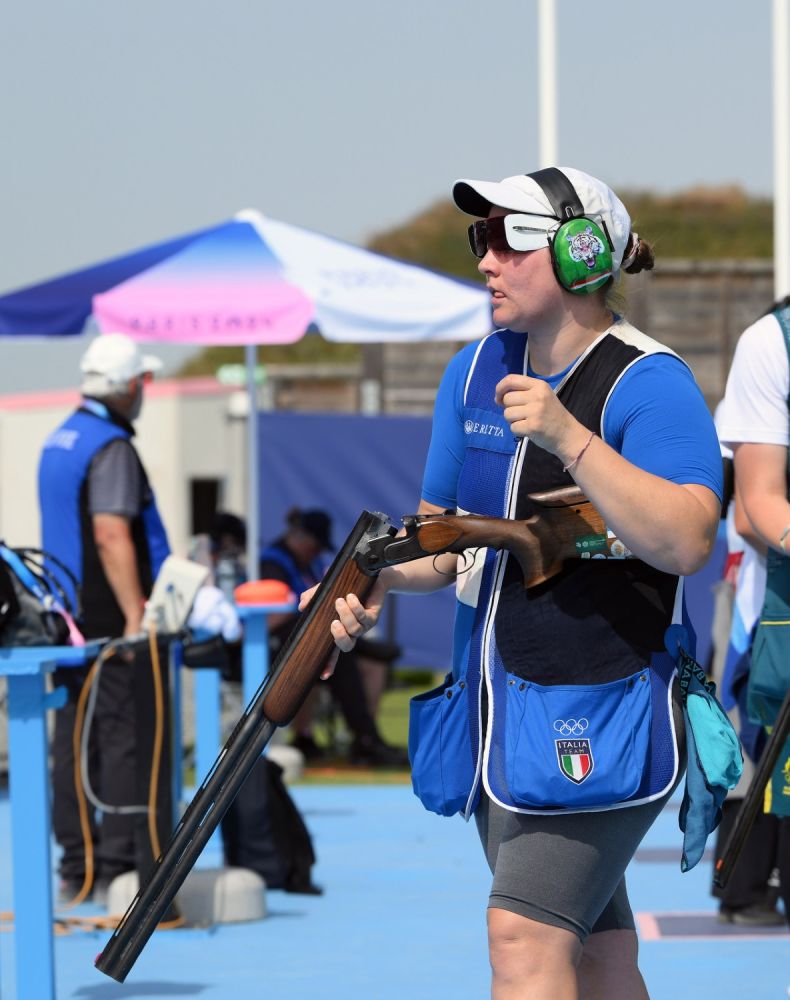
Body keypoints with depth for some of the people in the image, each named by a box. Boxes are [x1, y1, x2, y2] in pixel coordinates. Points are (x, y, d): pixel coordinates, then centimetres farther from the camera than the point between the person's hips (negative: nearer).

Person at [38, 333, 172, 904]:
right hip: (110, 618, -9)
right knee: (128, 739, -7)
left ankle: (76, 868, 10)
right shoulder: (111, 448, -14)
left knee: (74, 740, 8)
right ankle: (118, 866, -9)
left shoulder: (59, 442, 16)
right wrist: (136, 615, -21)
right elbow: (112, 537, -22)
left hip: (66, 618, 9)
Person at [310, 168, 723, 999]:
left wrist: (569, 438, -32)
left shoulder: (647, 385, -13)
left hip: (598, 714, -8)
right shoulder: (478, 370, 10)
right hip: (495, 703, 8)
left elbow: (685, 542, -27)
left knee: (523, 932, -16)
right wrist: (376, 582, -5)